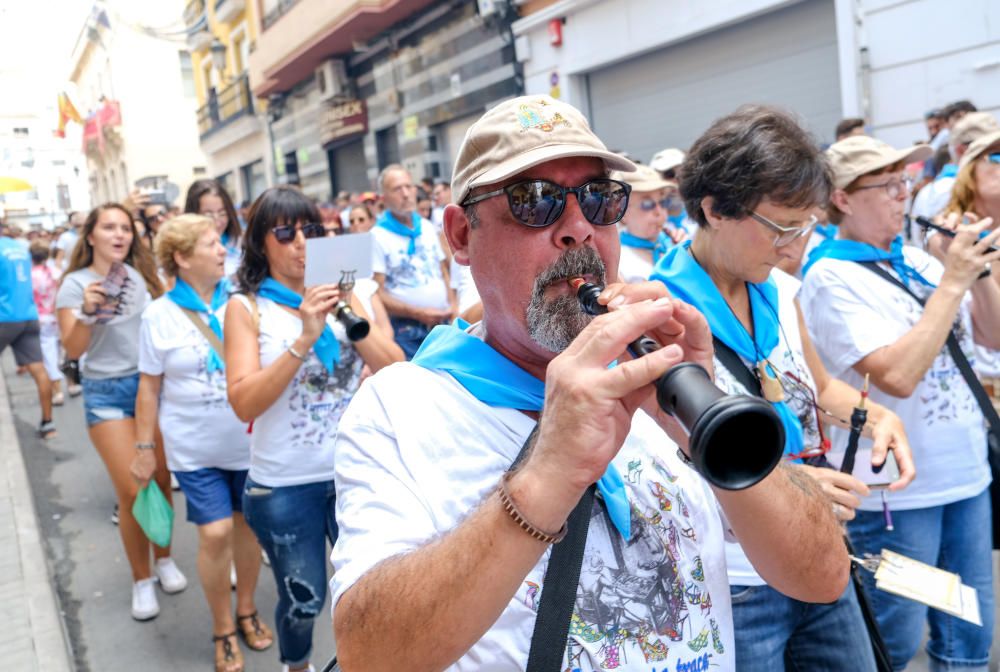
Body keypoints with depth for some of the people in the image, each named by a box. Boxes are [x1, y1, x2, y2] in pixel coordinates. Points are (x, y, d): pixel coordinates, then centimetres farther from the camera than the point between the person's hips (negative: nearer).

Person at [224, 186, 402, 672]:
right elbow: (244, 403, -16)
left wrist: (347, 313, -18)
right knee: (303, 601, 12)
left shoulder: (340, 294, 4)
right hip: (284, 485, -2)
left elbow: (394, 370, -5)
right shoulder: (247, 307, -5)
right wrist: (304, 338, -24)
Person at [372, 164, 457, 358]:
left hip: (442, 322, 5)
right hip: (406, 331, -5)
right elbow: (377, 294, -12)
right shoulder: (377, 237, -7)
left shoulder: (427, 228, 11)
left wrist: (453, 305, 3)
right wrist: (417, 313, -18)